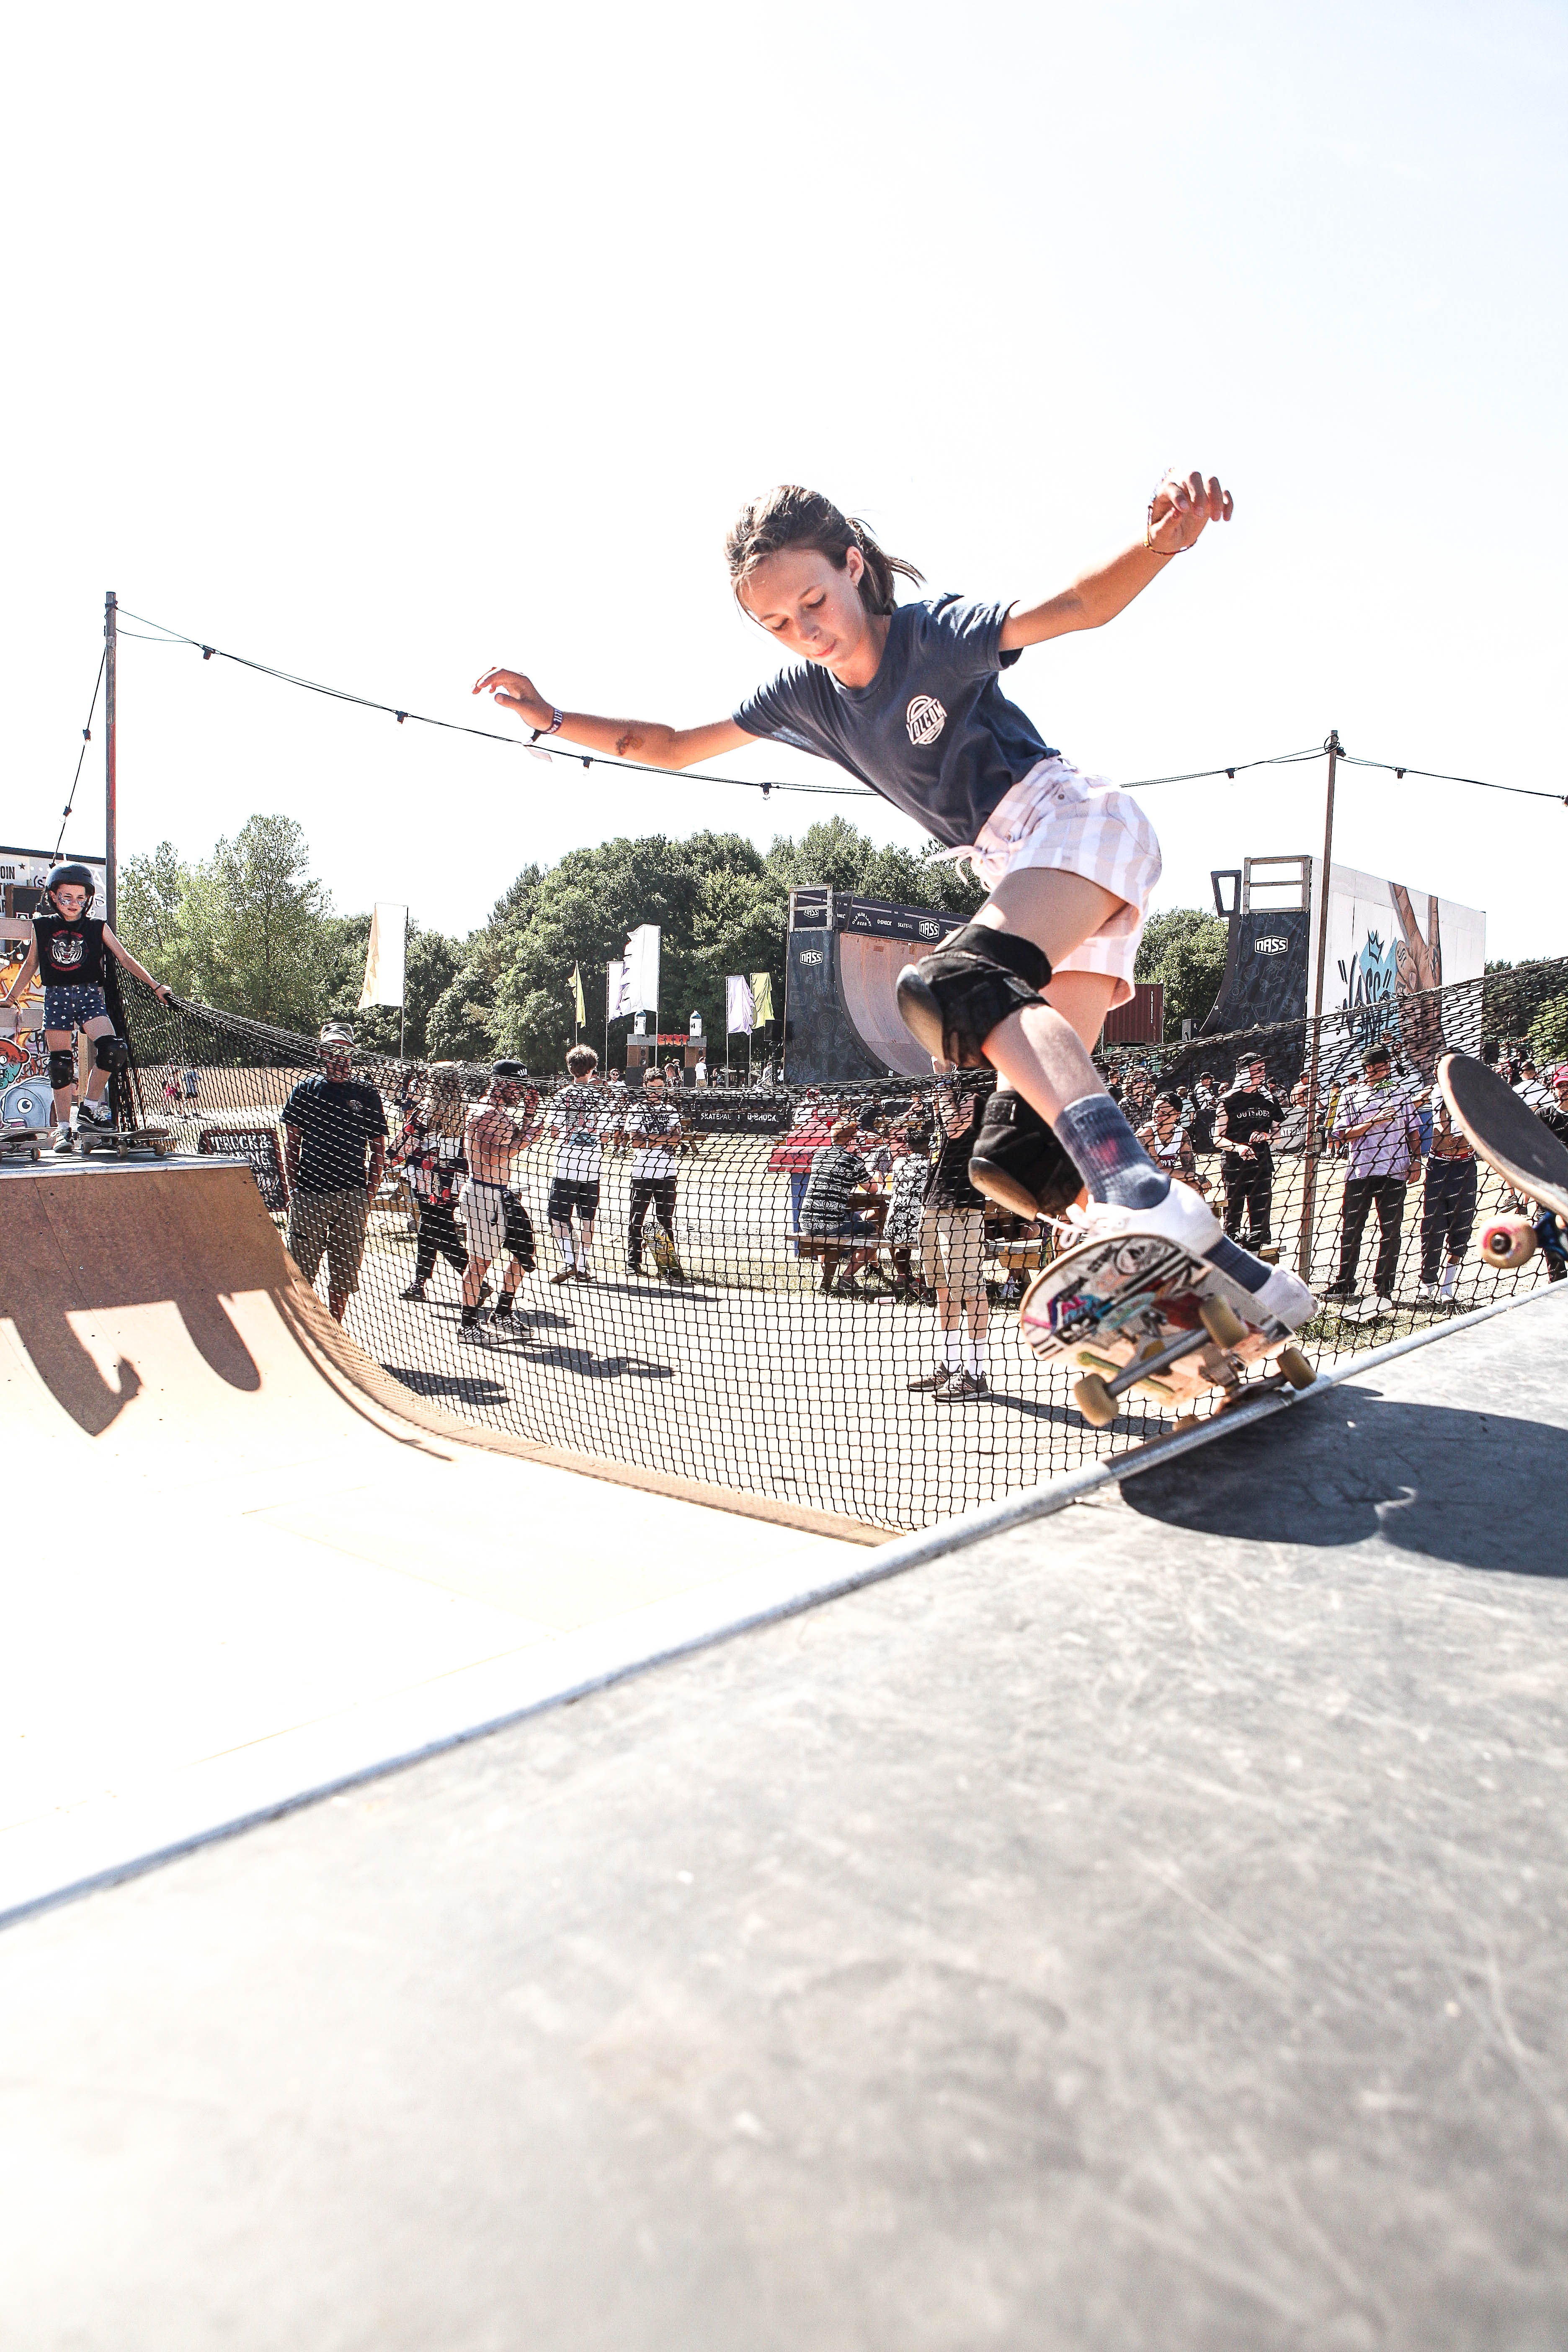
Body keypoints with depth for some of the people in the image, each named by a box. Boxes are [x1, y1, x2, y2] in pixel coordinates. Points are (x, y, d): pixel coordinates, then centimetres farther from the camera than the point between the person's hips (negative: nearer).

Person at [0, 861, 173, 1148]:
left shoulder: (97, 928, 5)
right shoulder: (43, 926, 8)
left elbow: (125, 958, 7)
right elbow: (31, 964, 19)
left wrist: (155, 986, 1)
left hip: (90, 995, -1)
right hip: (56, 997, 1)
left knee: (113, 1049, -23)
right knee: (60, 1064, 0)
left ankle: (90, 1106, -4)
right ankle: (64, 1128, 8)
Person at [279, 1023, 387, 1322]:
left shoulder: (366, 1093, 8)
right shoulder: (305, 1090, 7)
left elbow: (378, 1148, 9)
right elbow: (291, 1143, 7)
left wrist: (370, 1193, 1)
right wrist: (292, 1189, -1)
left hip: (352, 1196, 1)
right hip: (310, 1193, -1)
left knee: (344, 1270, 6)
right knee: (301, 1267, 1)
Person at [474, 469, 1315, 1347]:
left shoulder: (935, 631, -7)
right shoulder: (805, 693, 10)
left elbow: (1079, 607, -20)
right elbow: (672, 747, 20)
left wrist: (1162, 541, -39)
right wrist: (551, 718, 11)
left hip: (1076, 817, -7)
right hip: (1016, 870, 7)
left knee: (956, 984, -35)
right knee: (1029, 1148, -4)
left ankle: (1141, 1190, -51)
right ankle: (1239, 1280, -5)